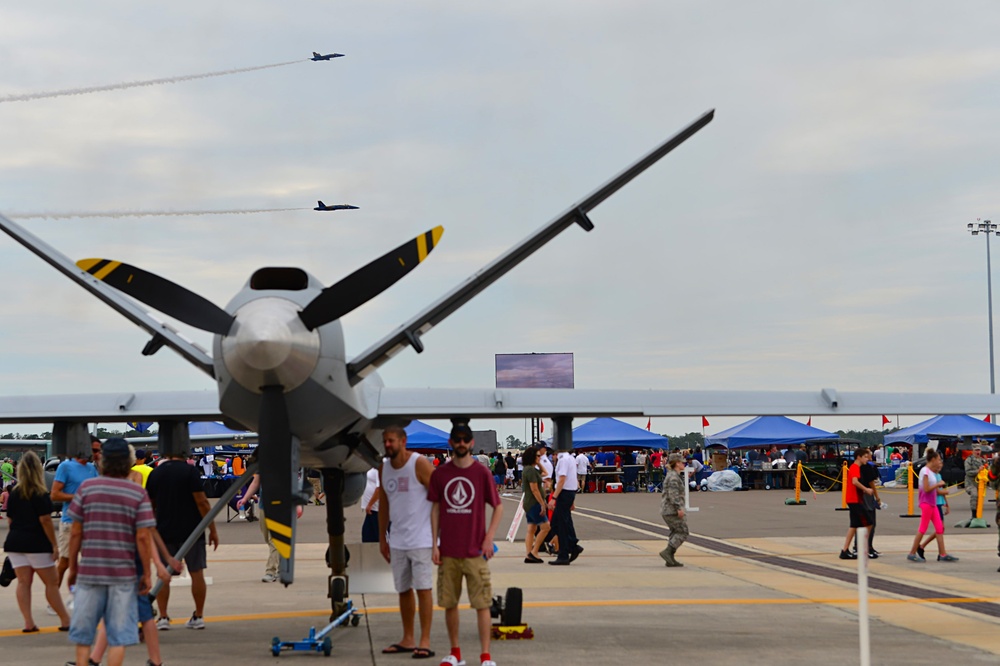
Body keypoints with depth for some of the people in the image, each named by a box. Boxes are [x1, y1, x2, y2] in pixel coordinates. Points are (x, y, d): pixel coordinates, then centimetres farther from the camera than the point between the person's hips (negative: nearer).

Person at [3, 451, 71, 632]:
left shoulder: (14, 494, 6)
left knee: (23, 582, 4)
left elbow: (10, 519, 11)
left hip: (15, 542, 5)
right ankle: (65, 621, 8)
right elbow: (45, 520, -15)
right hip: (37, 543, -5)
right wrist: (55, 545, -10)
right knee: (52, 583, 3)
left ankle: (28, 622, -1)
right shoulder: (40, 495, -11)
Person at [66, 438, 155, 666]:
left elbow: (75, 533, 1)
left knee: (83, 633, 13)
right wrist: (146, 573, 1)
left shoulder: (86, 488, 0)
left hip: (89, 571, 1)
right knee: (119, 635, 4)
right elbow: (143, 538, -8)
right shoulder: (138, 494, -3)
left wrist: (73, 567, 11)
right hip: (123, 574, -1)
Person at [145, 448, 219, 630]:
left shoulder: (155, 474, 6)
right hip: (191, 531, -3)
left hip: (164, 532, 3)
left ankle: (163, 617, 4)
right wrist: (212, 530, -5)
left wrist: (152, 531, 28)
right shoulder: (190, 471, -7)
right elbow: (202, 502, -11)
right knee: (196, 573, 7)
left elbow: (150, 505, 13)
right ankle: (198, 617, 11)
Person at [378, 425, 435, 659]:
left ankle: (425, 641, -3)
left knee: (423, 588, -6)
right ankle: (407, 640, 21)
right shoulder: (384, 468, 9)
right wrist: (382, 538, 15)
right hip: (397, 540, 6)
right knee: (403, 589, 12)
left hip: (421, 538, -6)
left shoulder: (420, 464, -11)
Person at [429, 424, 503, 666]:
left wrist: (489, 538, -7)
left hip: (475, 551, -2)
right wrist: (434, 544, 3)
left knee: (482, 603, -2)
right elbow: (435, 509, 9)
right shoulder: (440, 474, 5)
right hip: (448, 551, 3)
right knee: (449, 603, 8)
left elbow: (498, 507, 3)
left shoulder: (481, 473, -1)